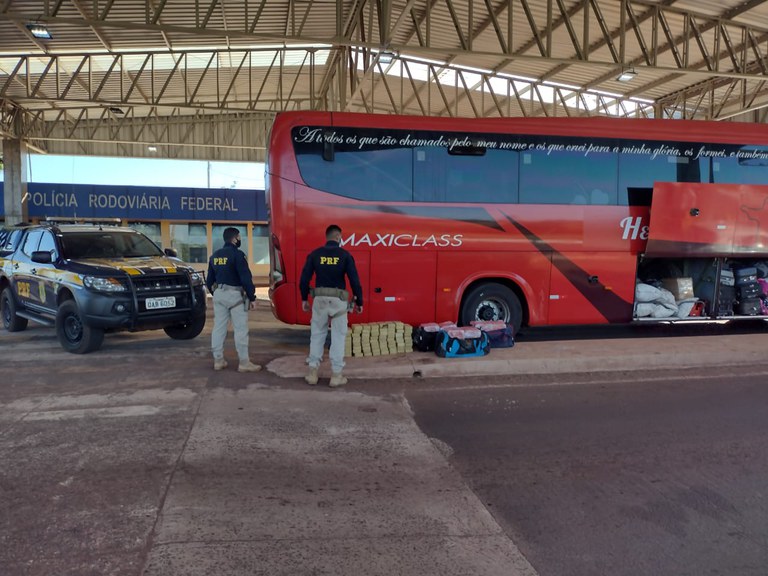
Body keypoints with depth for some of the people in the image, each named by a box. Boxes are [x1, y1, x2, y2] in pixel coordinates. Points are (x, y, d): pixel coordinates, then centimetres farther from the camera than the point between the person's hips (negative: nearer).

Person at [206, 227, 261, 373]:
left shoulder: (215, 255, 11)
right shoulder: (237, 254, -13)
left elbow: (209, 279, 16)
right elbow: (246, 278, -17)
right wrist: (252, 298, -11)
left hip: (219, 294, 8)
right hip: (234, 295, -8)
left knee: (219, 327, 11)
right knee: (241, 329, -3)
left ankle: (218, 360, 16)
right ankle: (244, 363, 0)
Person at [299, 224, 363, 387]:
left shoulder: (315, 254, 2)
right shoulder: (345, 255, -4)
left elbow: (304, 278, 2)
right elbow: (354, 280, -5)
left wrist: (304, 298, 13)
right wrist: (359, 302, 3)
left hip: (320, 298, 2)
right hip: (338, 299, -2)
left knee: (317, 334, 13)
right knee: (338, 336, 6)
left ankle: (312, 372, 14)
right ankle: (336, 375, 8)